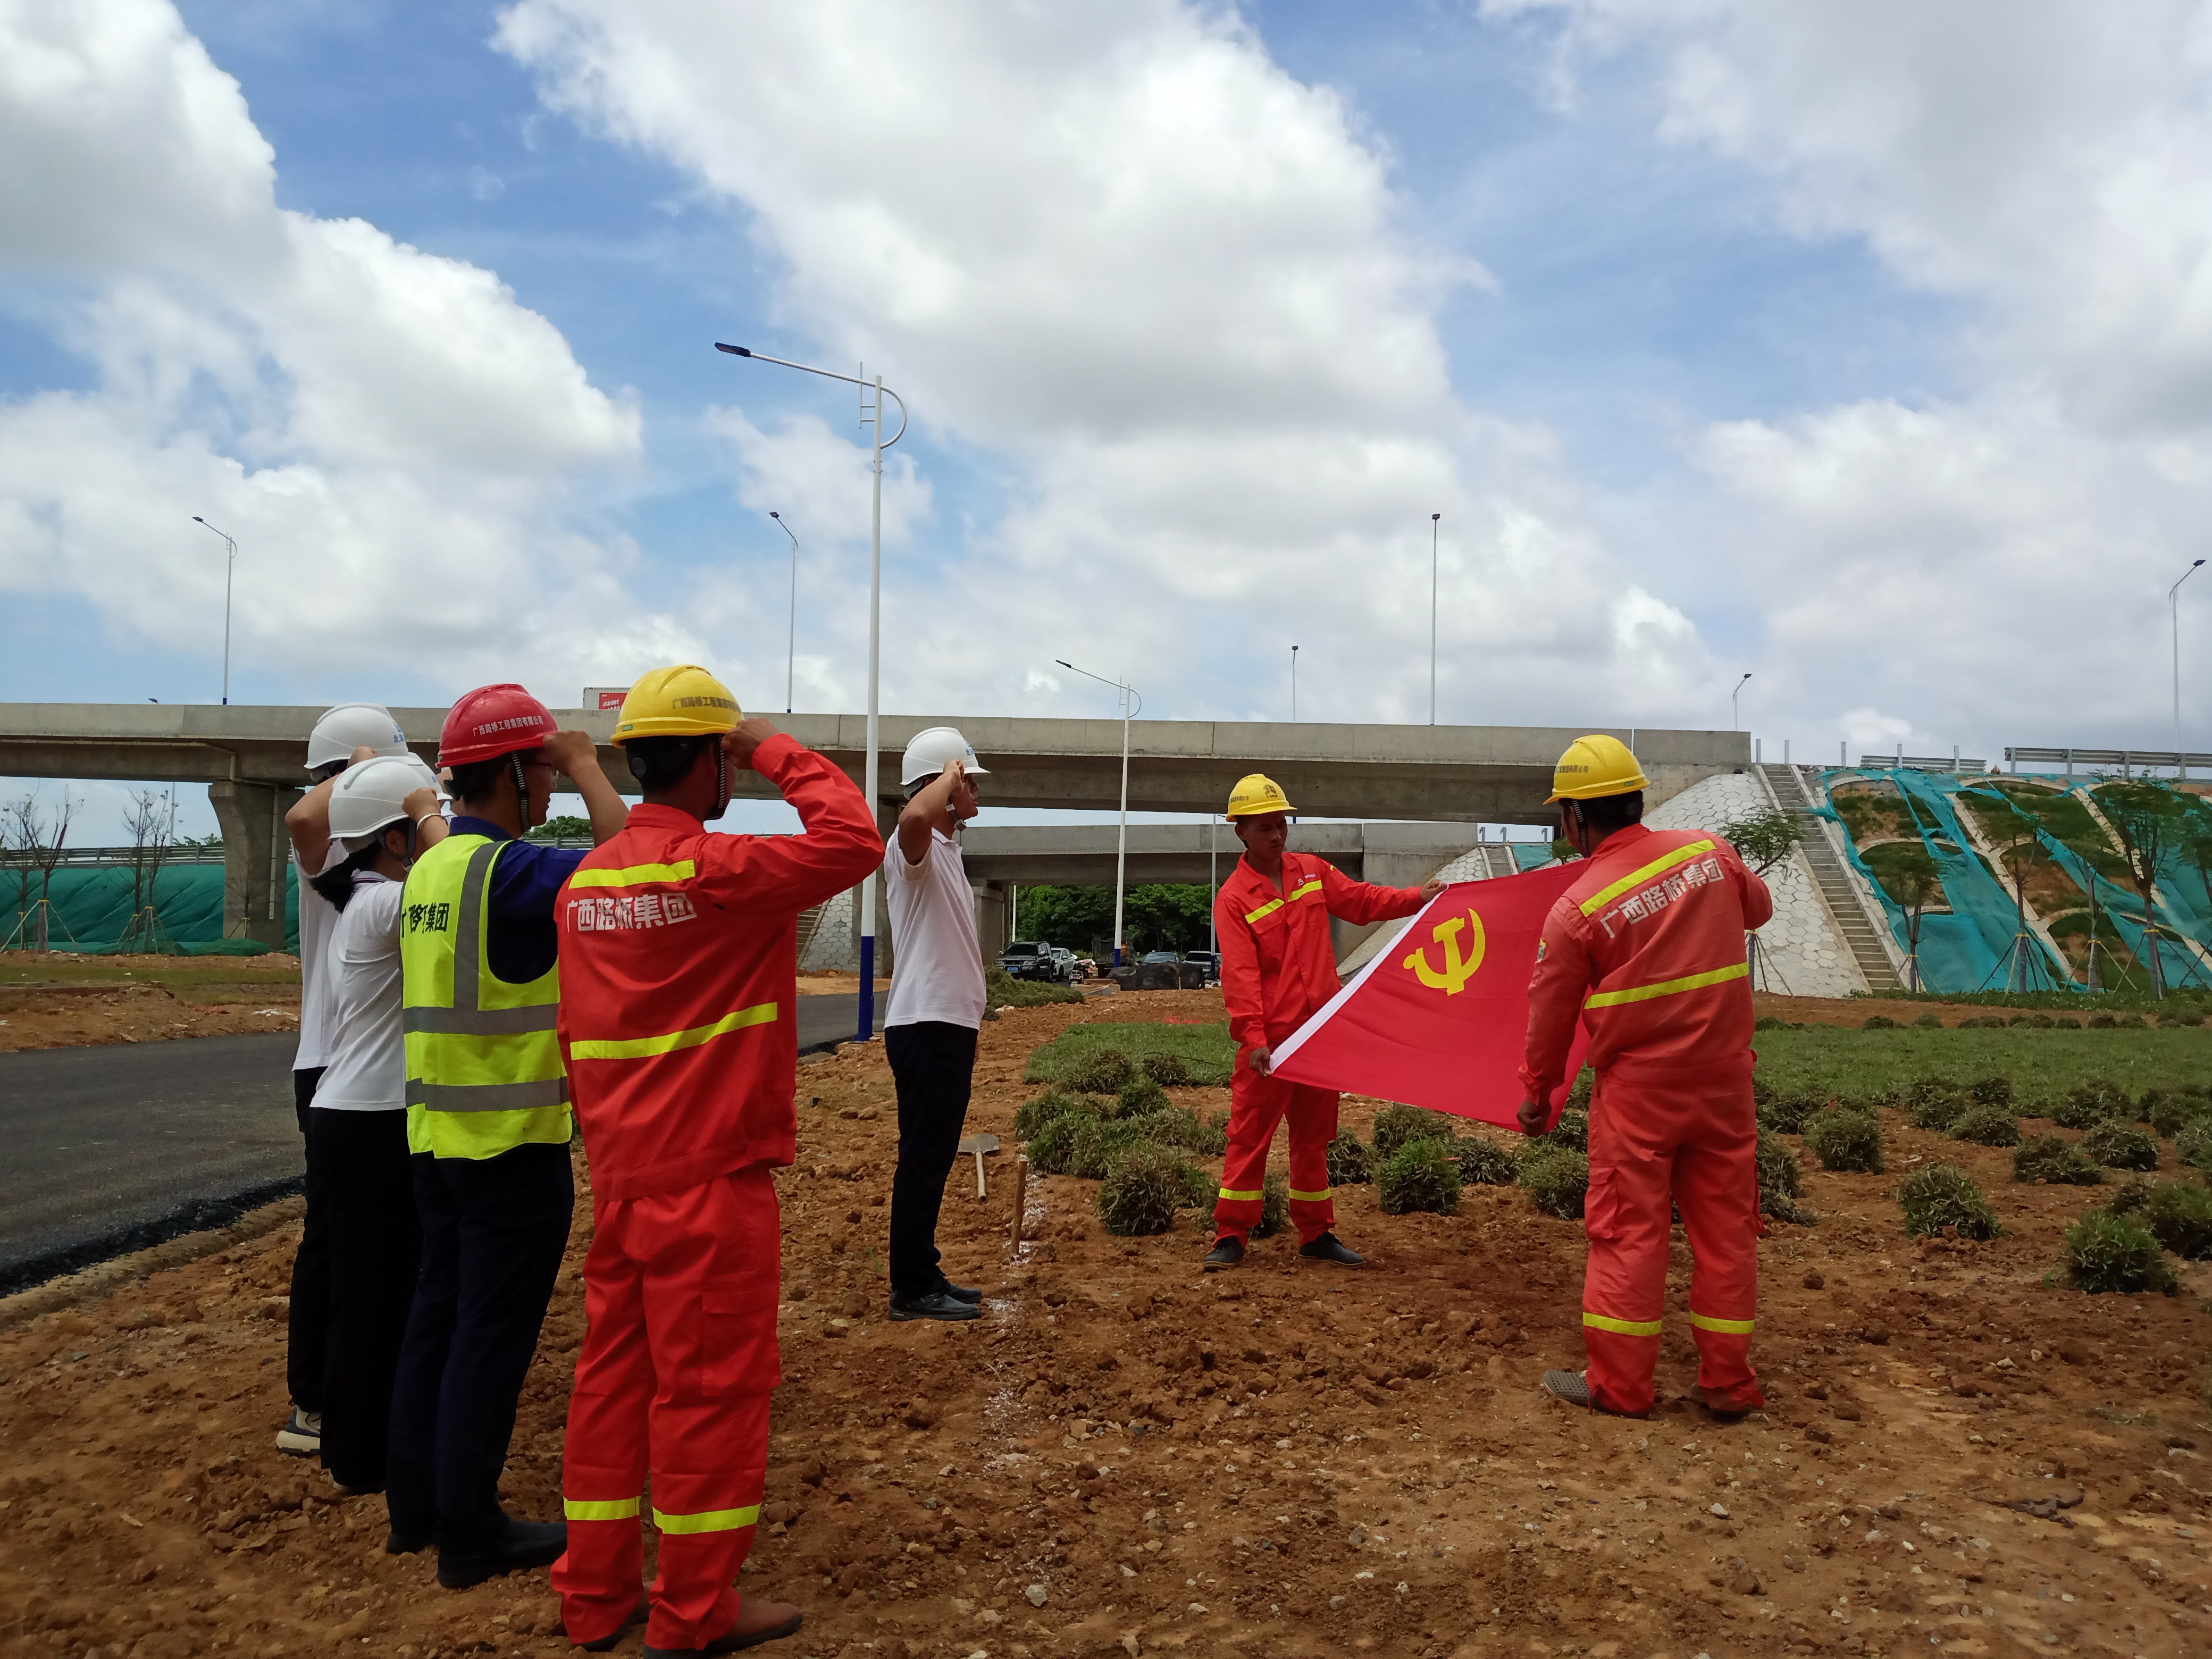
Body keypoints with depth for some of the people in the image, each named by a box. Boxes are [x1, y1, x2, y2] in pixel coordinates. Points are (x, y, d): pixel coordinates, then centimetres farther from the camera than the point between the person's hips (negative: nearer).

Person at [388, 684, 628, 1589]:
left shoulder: (430, 867, 10)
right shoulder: (506, 868, -19)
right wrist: (587, 767, -15)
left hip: (437, 1131, 9)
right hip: (513, 1140, -9)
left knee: (438, 1314, 17)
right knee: (493, 1334, 2)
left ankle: (416, 1506, 28)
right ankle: (469, 1532, 12)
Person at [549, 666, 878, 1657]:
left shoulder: (586, 881, 8)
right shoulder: (711, 870, -17)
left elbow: (576, 1037, 13)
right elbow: (852, 843, -20)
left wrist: (607, 1143, 20)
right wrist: (777, 751, -9)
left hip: (618, 1176, 8)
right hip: (710, 1177, -8)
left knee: (615, 1374, 16)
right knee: (711, 1385, 3)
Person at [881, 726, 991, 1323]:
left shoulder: (946, 851, 19)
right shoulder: (915, 846, -13)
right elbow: (915, 815, -41)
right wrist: (949, 774, -22)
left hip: (949, 1027, 10)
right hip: (927, 1028, -10)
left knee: (934, 1157, 15)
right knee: (923, 1158, -4)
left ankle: (924, 1276, 24)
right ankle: (912, 1290, 4)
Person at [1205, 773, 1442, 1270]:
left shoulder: (1312, 872, 8)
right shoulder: (1233, 899, -9)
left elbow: (1362, 901, 15)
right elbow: (1240, 973, -16)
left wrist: (1417, 898, 0)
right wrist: (1254, 1037, -23)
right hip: (1269, 1038, -5)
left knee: (1314, 1136, 13)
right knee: (1250, 1135, -1)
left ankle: (1316, 1234, 23)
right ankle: (1231, 1236, 8)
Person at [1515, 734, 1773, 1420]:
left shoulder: (1577, 909, -13)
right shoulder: (1710, 852, -3)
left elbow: (1551, 1016, -2)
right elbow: (1758, 907, 18)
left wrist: (1537, 1094, 12)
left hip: (1638, 1086, -4)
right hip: (1724, 1076, 4)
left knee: (1628, 1230, 5)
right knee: (1725, 1226, 11)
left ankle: (1617, 1382, 12)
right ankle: (1728, 1381, 19)